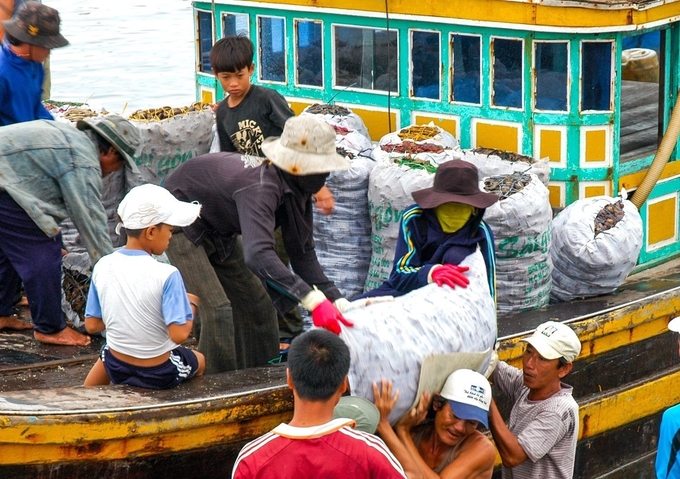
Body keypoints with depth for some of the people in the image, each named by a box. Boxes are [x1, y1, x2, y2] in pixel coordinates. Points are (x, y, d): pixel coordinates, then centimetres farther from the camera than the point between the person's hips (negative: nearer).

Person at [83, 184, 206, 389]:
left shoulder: (102, 267, -10)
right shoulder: (166, 275, -25)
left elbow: (92, 325, -3)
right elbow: (179, 334, -27)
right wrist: (191, 305, -9)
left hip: (116, 368, 4)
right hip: (159, 375, -4)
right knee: (199, 361, 31)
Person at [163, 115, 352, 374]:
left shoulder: (297, 190, -13)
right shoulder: (261, 186, -41)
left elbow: (303, 254, -8)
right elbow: (258, 254, -55)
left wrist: (338, 302, -20)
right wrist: (313, 300, -61)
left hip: (218, 232, 9)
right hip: (182, 223, -9)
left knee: (257, 304, 9)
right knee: (217, 310, -20)